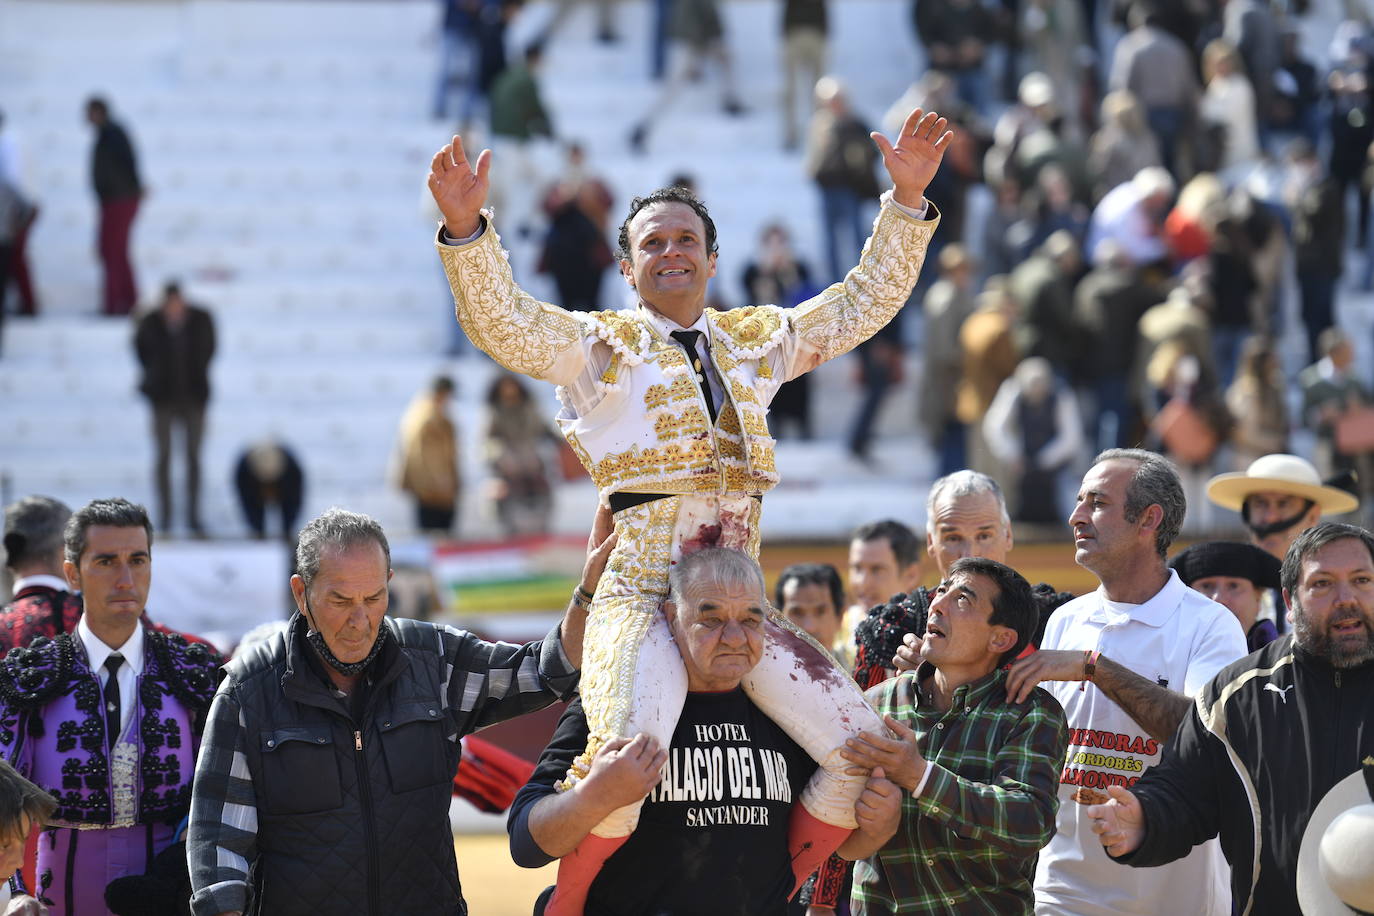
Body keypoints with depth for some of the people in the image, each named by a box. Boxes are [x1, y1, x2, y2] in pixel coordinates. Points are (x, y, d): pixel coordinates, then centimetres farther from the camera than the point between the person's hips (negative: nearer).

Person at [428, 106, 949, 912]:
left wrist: (907, 201, 15)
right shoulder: (600, 347, 7)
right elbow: (503, 323, -9)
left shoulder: (757, 340, 20)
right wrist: (466, 227, -24)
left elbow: (867, 300, 25)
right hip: (642, 597, -5)